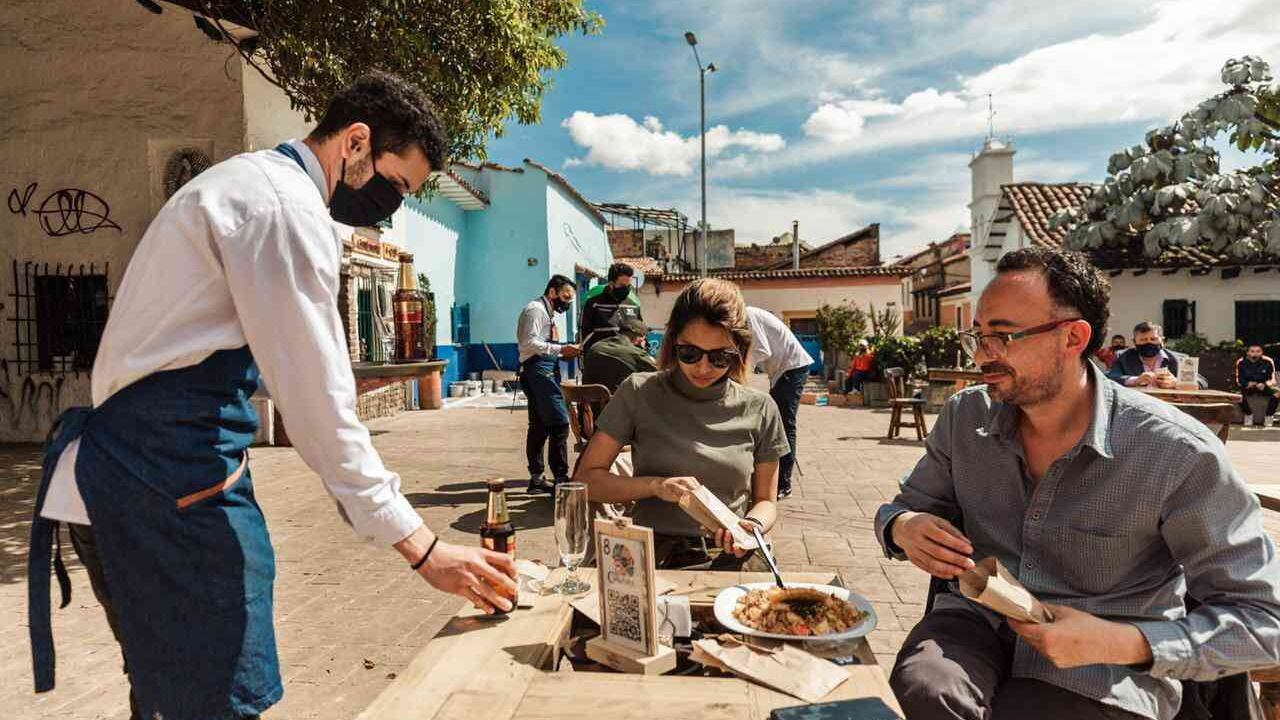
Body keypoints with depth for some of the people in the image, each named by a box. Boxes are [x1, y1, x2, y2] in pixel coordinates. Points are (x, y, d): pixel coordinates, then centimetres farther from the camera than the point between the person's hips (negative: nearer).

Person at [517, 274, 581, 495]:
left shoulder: (547, 312, 22)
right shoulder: (536, 309, -7)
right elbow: (529, 343, -18)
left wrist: (563, 354, 9)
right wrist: (560, 349, -21)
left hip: (545, 370, 11)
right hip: (538, 370, -11)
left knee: (539, 426, 11)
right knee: (559, 422, -13)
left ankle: (536, 478, 16)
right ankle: (560, 479, -11)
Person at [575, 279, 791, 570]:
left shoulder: (759, 409, 6)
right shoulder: (639, 393, 1)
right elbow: (585, 480, 2)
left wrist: (753, 525, -8)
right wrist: (655, 485, -13)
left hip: (733, 557, 3)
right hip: (654, 554, -3)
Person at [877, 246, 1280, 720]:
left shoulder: (1176, 454, -15)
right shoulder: (964, 416, -2)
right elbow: (908, 504, 12)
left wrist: (1119, 643, -23)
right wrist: (903, 528, -14)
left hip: (1106, 677, -2)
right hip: (979, 621, 3)